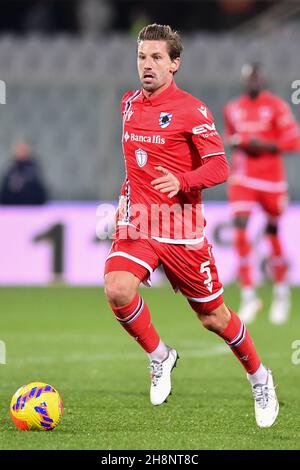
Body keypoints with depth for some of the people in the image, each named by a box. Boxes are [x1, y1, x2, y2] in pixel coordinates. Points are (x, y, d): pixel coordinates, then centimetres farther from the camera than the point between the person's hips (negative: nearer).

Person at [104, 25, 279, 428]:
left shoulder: (190, 110, -10)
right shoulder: (129, 104, 9)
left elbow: (219, 167, -13)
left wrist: (182, 182, -30)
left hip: (181, 228, -4)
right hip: (138, 221, 4)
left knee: (213, 317, 6)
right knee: (117, 288, -25)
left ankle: (260, 379, 32)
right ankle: (160, 357, 1)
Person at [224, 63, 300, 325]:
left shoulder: (277, 107, -5)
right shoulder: (232, 110, 7)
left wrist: (263, 145, -19)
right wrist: (236, 143, 1)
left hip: (271, 180, -2)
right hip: (242, 179, 3)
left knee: (274, 235, 7)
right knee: (240, 231, -14)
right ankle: (249, 295, -10)